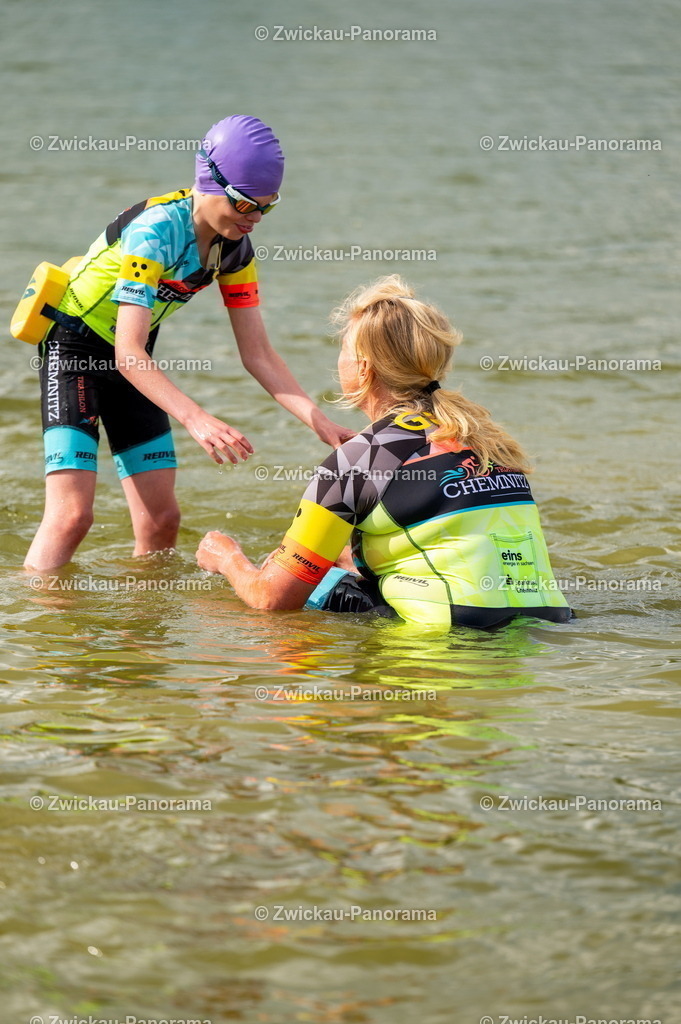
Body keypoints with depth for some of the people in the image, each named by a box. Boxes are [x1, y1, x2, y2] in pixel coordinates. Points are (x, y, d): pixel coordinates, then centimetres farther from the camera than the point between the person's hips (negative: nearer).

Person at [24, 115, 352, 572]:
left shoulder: (235, 246, -6)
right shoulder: (156, 229, -29)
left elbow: (258, 354, -4)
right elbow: (128, 353, -35)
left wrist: (320, 420, -17)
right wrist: (196, 419, -47)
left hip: (132, 363, 7)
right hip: (73, 345, -7)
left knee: (162, 518, 2)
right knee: (71, 515, -19)